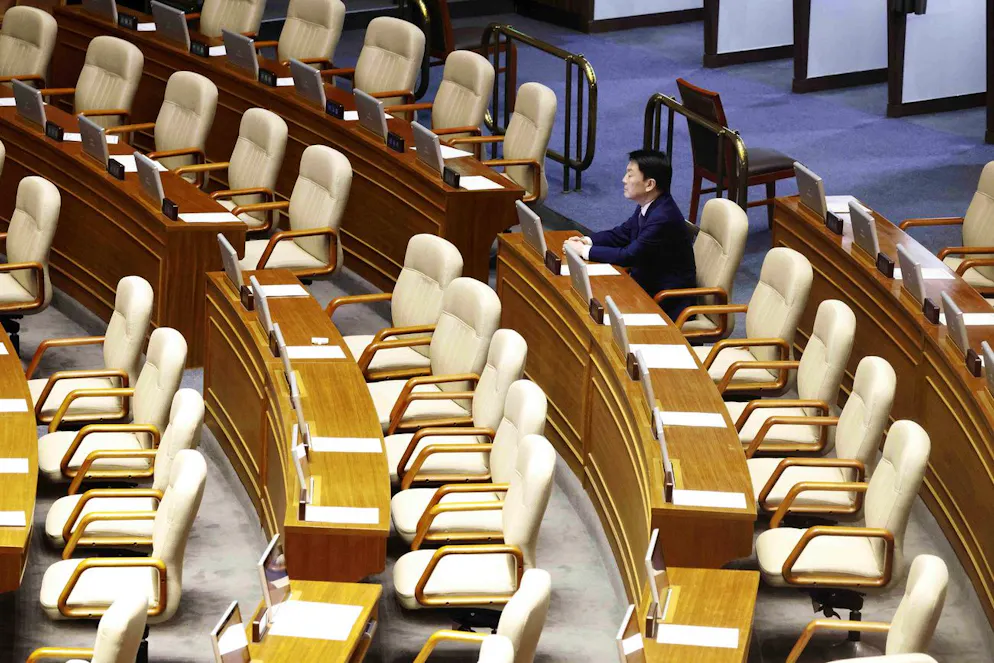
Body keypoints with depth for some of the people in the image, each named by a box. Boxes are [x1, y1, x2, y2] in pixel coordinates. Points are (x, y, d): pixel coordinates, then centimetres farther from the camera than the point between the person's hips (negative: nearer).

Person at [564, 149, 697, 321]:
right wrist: (587, 241, -2)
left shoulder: (663, 218, -27)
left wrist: (585, 251, -16)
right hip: (647, 283, 9)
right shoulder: (648, 207, 2)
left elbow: (629, 256, -25)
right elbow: (621, 234, 14)